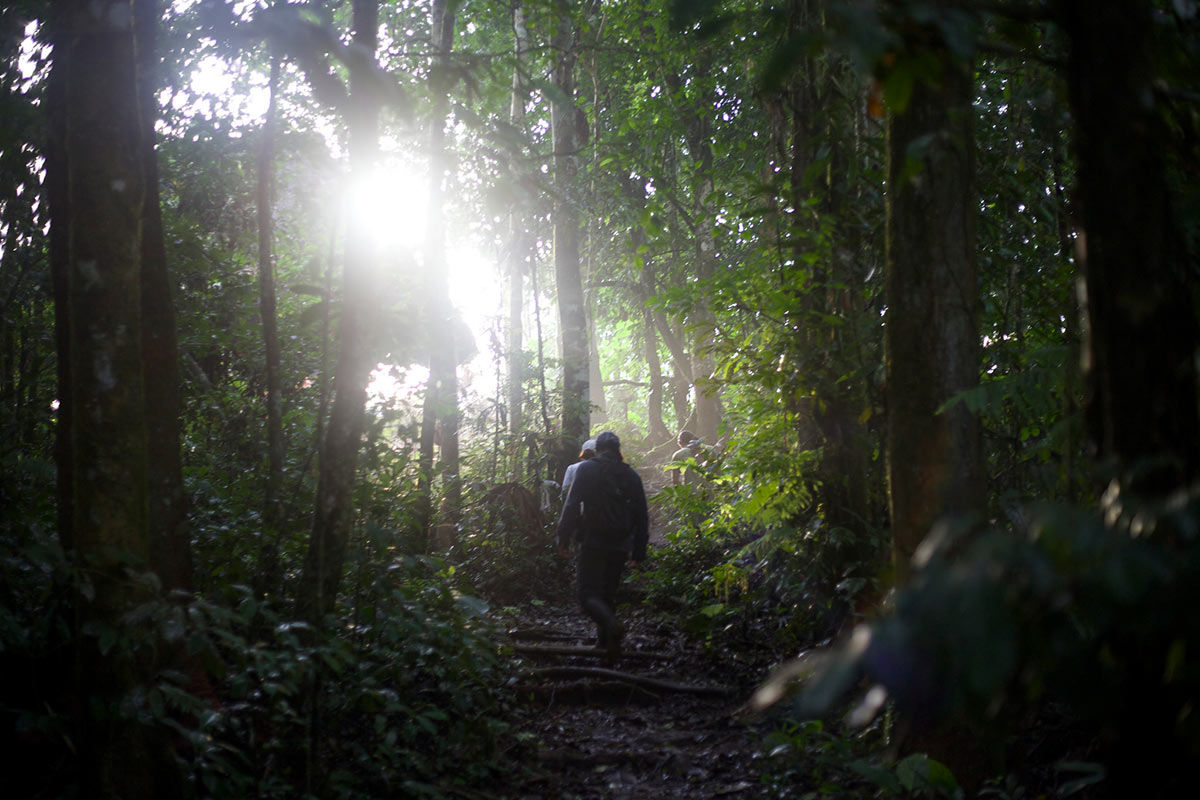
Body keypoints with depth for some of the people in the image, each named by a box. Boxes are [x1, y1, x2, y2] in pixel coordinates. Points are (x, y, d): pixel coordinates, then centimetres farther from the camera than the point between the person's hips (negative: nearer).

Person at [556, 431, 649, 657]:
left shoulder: (587, 469, -2)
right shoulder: (631, 476, 11)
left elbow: (572, 505, -10)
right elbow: (641, 517, 11)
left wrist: (564, 537, -6)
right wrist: (639, 551, 14)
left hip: (592, 543, -4)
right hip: (620, 547, 5)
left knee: (588, 593, -5)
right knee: (608, 594, 16)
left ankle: (612, 626, -31)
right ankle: (604, 643, 15)